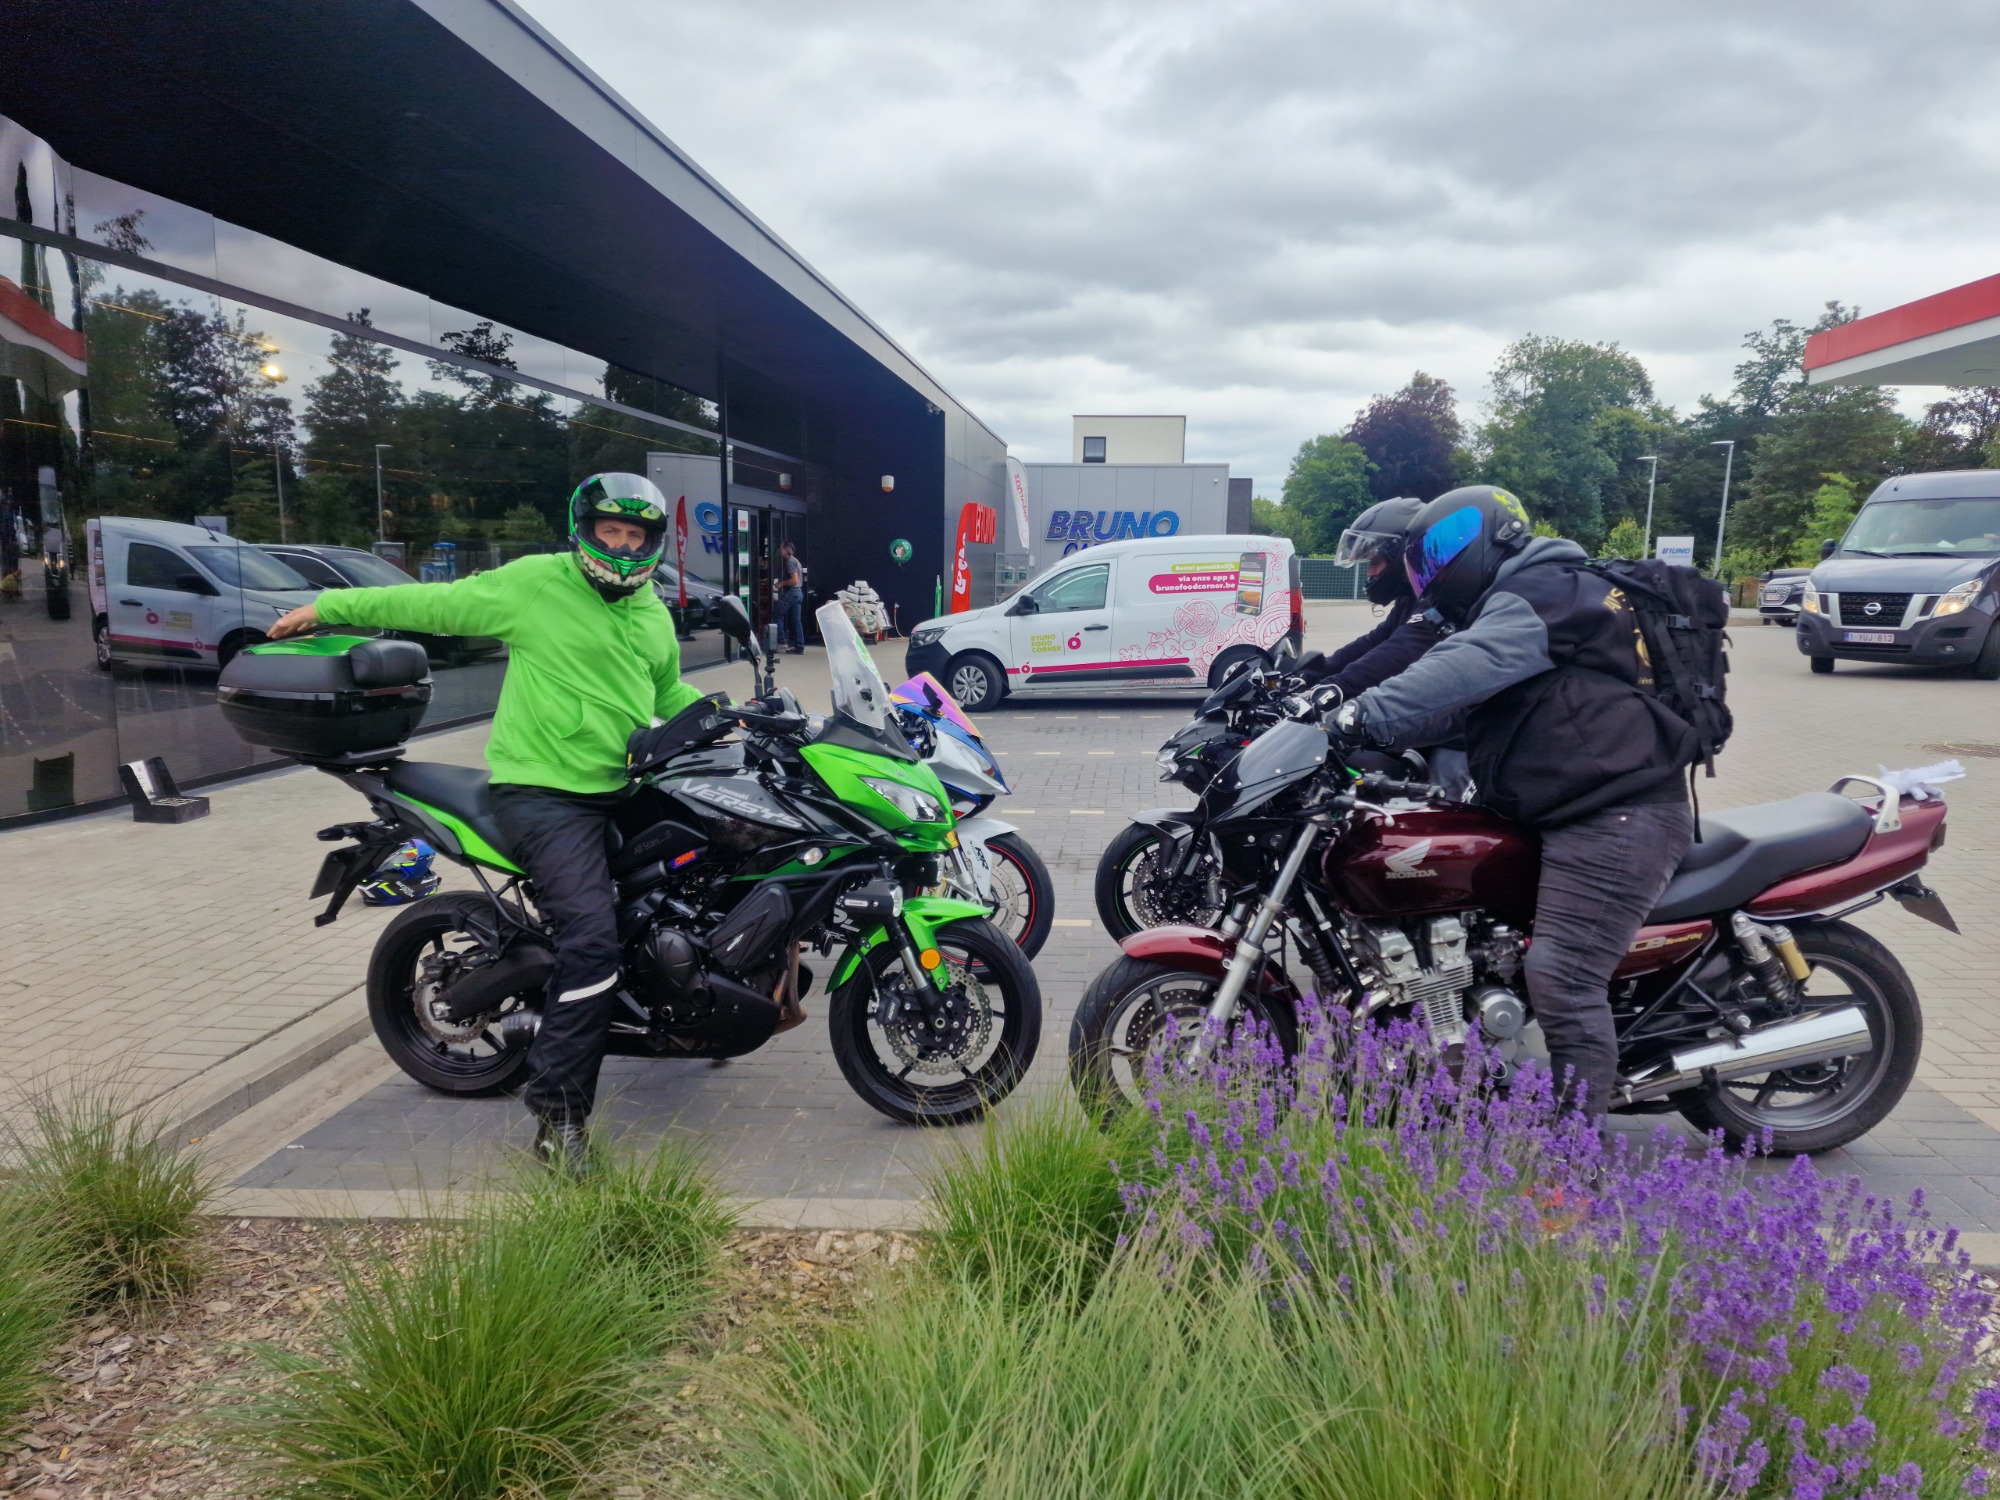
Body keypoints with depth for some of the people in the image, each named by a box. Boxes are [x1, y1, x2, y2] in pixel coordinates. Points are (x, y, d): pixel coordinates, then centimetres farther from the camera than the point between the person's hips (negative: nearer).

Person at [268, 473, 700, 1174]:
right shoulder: (533, 583, -3)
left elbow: (669, 694, 31)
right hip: (543, 793, -8)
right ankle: (558, 1110, -15)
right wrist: (328, 605, 4)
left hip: (623, 791, 8)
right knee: (592, 933, -22)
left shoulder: (654, 616, 17)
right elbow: (433, 603, 2)